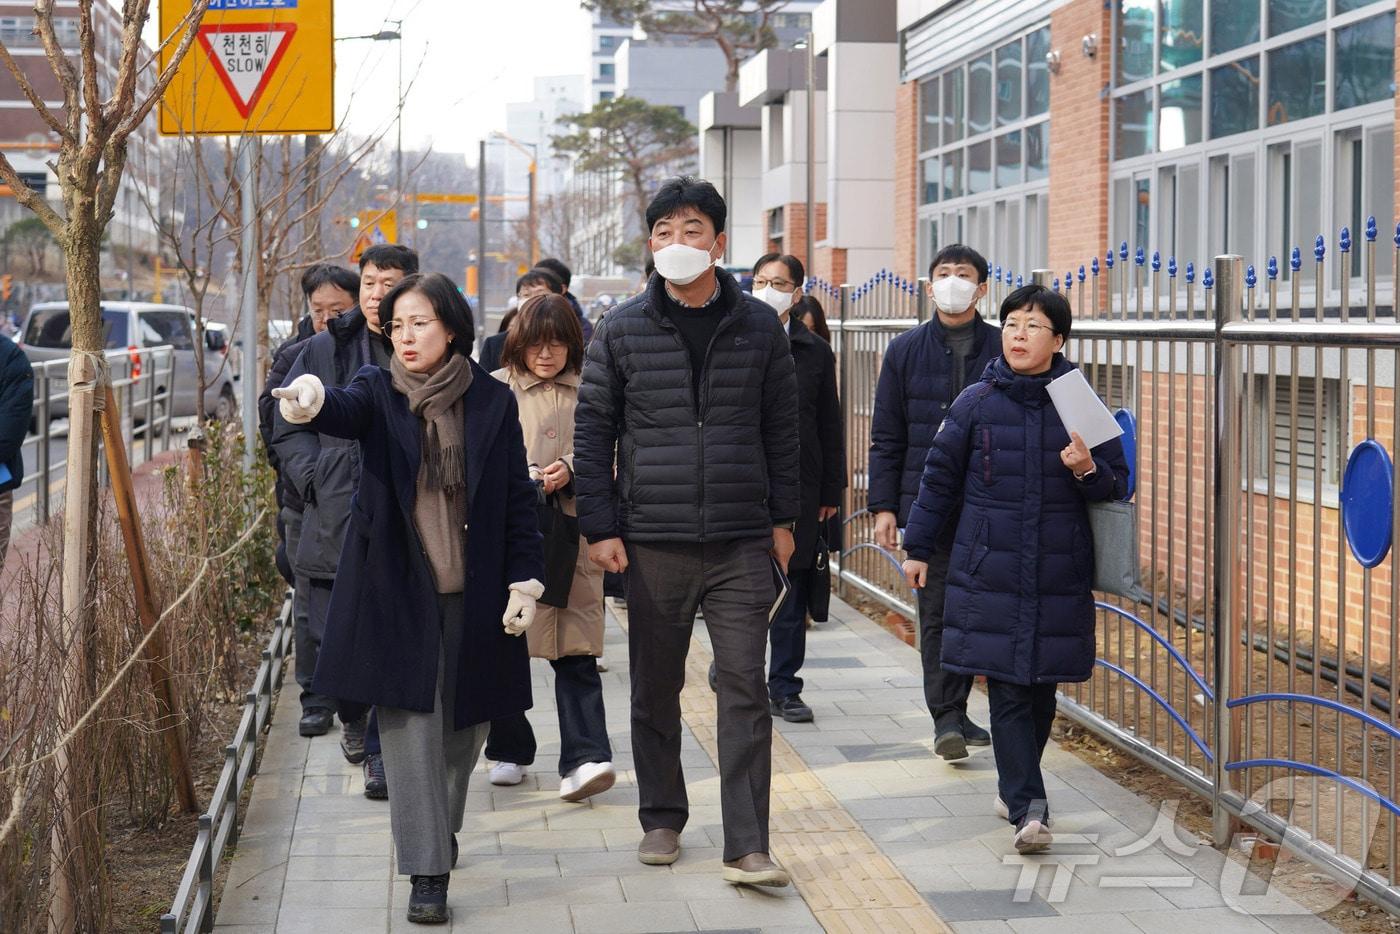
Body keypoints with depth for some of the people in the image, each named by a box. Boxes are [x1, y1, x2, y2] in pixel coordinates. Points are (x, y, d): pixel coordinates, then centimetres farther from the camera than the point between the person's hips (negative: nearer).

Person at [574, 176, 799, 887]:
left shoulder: (759, 327, 5)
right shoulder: (621, 331, 2)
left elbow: (781, 427, 10)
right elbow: (592, 429, 4)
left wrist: (783, 518, 8)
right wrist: (599, 526, -2)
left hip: (741, 542, 0)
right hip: (652, 541, 0)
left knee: (745, 689, -4)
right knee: (655, 689, 10)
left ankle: (746, 846, -1)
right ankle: (662, 820, 27)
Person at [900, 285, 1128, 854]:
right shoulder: (976, 403, 1)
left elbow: (1117, 485, 7)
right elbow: (939, 477, 9)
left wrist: (1088, 470, -15)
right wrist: (917, 548, 11)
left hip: (1060, 574, 1)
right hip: (990, 572, -1)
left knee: (1042, 688, 10)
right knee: (1007, 689, -7)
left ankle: (1016, 786, 29)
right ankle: (1028, 807, -9)